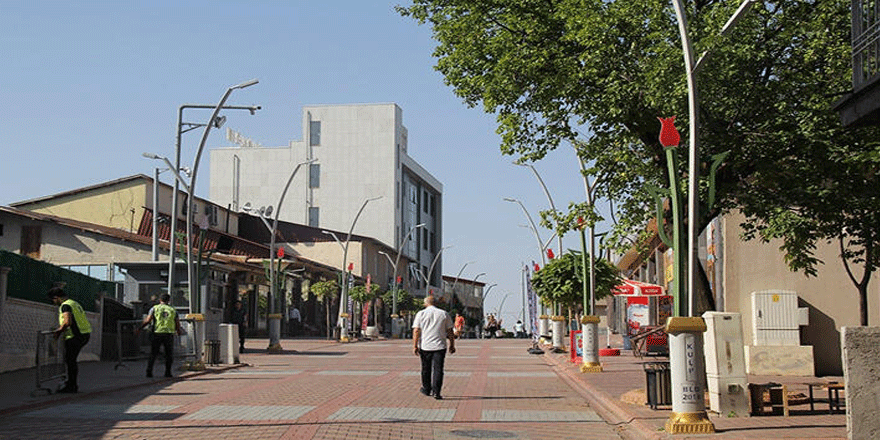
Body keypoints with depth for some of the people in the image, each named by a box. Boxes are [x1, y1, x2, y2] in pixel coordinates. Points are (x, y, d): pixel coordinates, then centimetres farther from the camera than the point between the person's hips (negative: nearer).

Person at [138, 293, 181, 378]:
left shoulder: (154, 308, 6)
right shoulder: (173, 310, 11)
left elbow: (148, 320, -5)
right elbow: (177, 325, 8)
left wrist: (139, 328, 4)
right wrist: (179, 331, 27)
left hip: (156, 334, 0)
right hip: (169, 334, 0)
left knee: (153, 354, 8)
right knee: (169, 354, 12)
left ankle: (149, 371, -2)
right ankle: (168, 372, 6)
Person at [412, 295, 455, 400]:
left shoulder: (421, 314, 2)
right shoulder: (444, 314, 6)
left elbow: (416, 331, -4)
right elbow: (450, 331, 6)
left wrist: (415, 346, -3)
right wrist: (452, 345, 13)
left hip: (425, 346, 0)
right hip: (440, 346, 0)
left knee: (426, 369, 14)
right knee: (438, 369, -1)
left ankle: (427, 389, 27)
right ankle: (436, 392, -8)